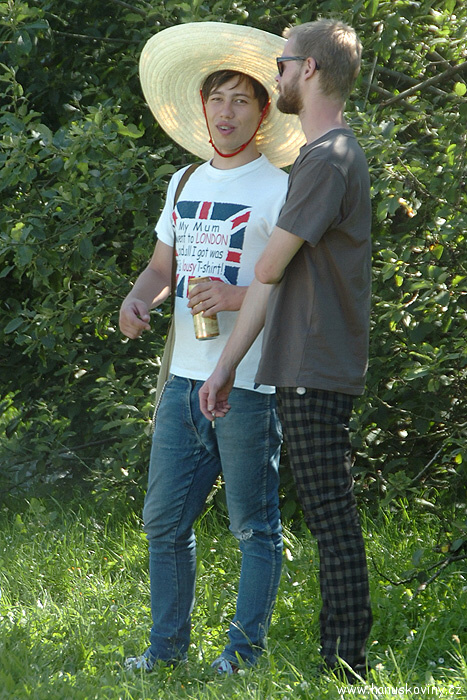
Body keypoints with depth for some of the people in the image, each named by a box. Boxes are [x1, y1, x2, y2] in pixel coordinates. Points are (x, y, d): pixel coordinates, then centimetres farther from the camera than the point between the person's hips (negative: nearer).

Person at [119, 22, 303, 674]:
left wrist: (239, 296, -22)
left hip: (250, 383, -7)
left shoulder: (279, 190, -5)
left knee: (255, 526, 1)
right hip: (185, 376, 7)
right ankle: (169, 643, 19)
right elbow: (162, 265, 25)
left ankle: (245, 649, 8)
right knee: (165, 521, 9)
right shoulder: (185, 185, 16)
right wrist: (137, 299, 4)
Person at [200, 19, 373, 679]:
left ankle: (346, 666, -5)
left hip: (317, 374, -10)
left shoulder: (329, 159, -13)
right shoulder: (327, 155, 19)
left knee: (333, 522, -7)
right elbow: (272, 279, 18)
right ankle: (339, 663, 15)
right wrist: (226, 366, 17)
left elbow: (269, 266, -12)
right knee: (331, 523, 11)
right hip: (308, 370, 10)